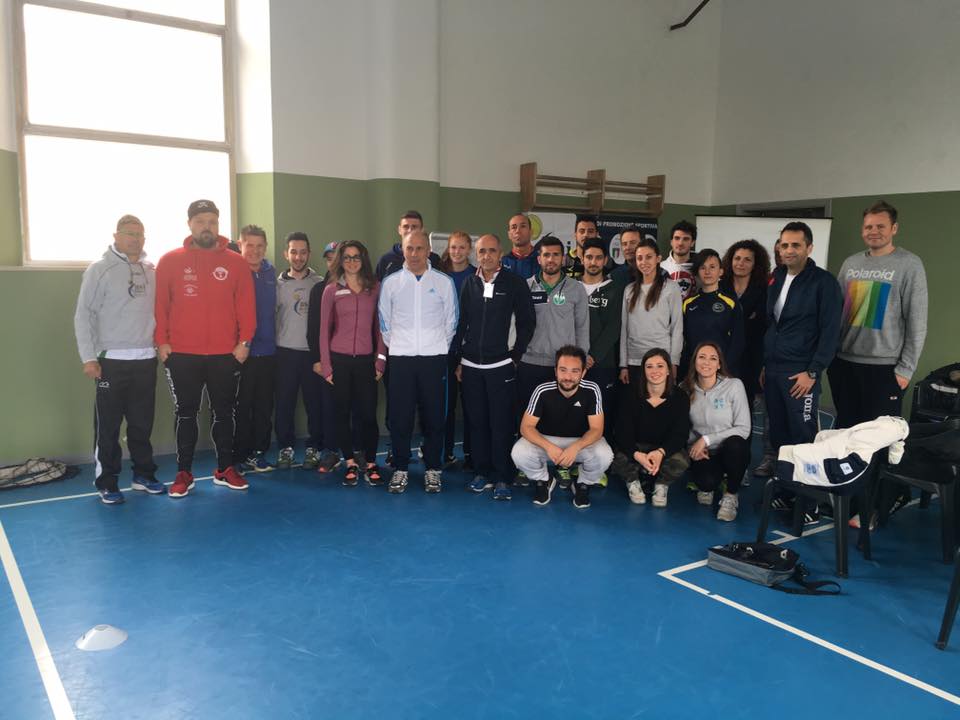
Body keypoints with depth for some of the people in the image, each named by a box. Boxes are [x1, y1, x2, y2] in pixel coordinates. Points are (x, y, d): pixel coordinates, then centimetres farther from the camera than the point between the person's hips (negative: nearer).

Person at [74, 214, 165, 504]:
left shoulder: (152, 271, 8)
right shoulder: (99, 270, -2)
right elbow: (83, 316, -4)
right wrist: (89, 357, -9)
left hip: (146, 359, 4)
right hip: (112, 360, -3)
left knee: (143, 423, 11)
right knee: (108, 426, 2)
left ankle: (143, 475, 23)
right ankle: (107, 482, 12)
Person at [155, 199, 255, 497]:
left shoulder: (236, 263, 3)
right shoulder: (170, 261, 3)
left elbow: (246, 305, 1)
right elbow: (160, 304, 2)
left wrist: (244, 341, -4)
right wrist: (161, 341, -5)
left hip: (225, 355, 1)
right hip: (182, 354, 0)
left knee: (223, 413, 10)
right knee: (186, 415, 8)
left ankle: (225, 469, 22)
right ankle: (184, 473, 17)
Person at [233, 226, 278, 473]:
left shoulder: (270, 272, 9)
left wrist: (272, 337, 13)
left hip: (267, 352, 5)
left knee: (264, 407, 9)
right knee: (241, 407, 2)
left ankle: (258, 452, 20)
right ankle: (240, 456, 13)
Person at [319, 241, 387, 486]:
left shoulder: (375, 288, 5)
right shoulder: (331, 290, 2)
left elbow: (379, 326, 7)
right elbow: (324, 329, 4)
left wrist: (380, 359, 1)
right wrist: (325, 365, -1)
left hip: (365, 359, 0)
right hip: (339, 359, 0)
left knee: (368, 412, -2)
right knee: (342, 412, 4)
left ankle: (371, 464, 12)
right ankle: (350, 463, 16)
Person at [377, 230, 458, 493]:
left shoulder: (444, 282, 3)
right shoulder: (390, 282, 5)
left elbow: (451, 321, 9)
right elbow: (384, 322, 12)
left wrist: (439, 348, 10)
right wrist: (395, 346, 12)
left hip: (434, 358, 0)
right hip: (400, 358, 1)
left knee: (433, 415, 3)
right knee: (399, 415, 2)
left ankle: (432, 469, 16)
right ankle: (400, 468, 14)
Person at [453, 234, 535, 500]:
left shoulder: (515, 283, -2)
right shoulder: (469, 283, 8)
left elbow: (527, 322, 1)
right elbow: (460, 323, 10)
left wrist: (516, 355, -3)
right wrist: (457, 358, 8)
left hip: (501, 365, -3)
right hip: (471, 366, 3)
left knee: (502, 423, -2)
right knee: (476, 421, 8)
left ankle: (503, 478, 6)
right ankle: (482, 472, 20)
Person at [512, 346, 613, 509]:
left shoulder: (591, 390, -21)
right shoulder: (543, 391, -22)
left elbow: (596, 429, -19)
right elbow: (526, 427, -18)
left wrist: (575, 448, -38)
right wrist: (548, 447, -36)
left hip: (582, 441, 0)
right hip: (547, 440, 0)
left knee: (604, 455, -31)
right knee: (519, 453, -28)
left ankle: (583, 485, 4)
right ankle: (544, 481, 6)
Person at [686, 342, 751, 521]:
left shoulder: (734, 386, -11)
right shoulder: (687, 389, -2)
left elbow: (743, 429, -15)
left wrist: (707, 439, -20)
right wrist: (694, 445, -14)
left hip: (732, 451, -1)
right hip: (702, 453, 1)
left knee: (735, 444, -37)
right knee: (707, 481, -32)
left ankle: (731, 495, -9)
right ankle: (706, 486, 12)